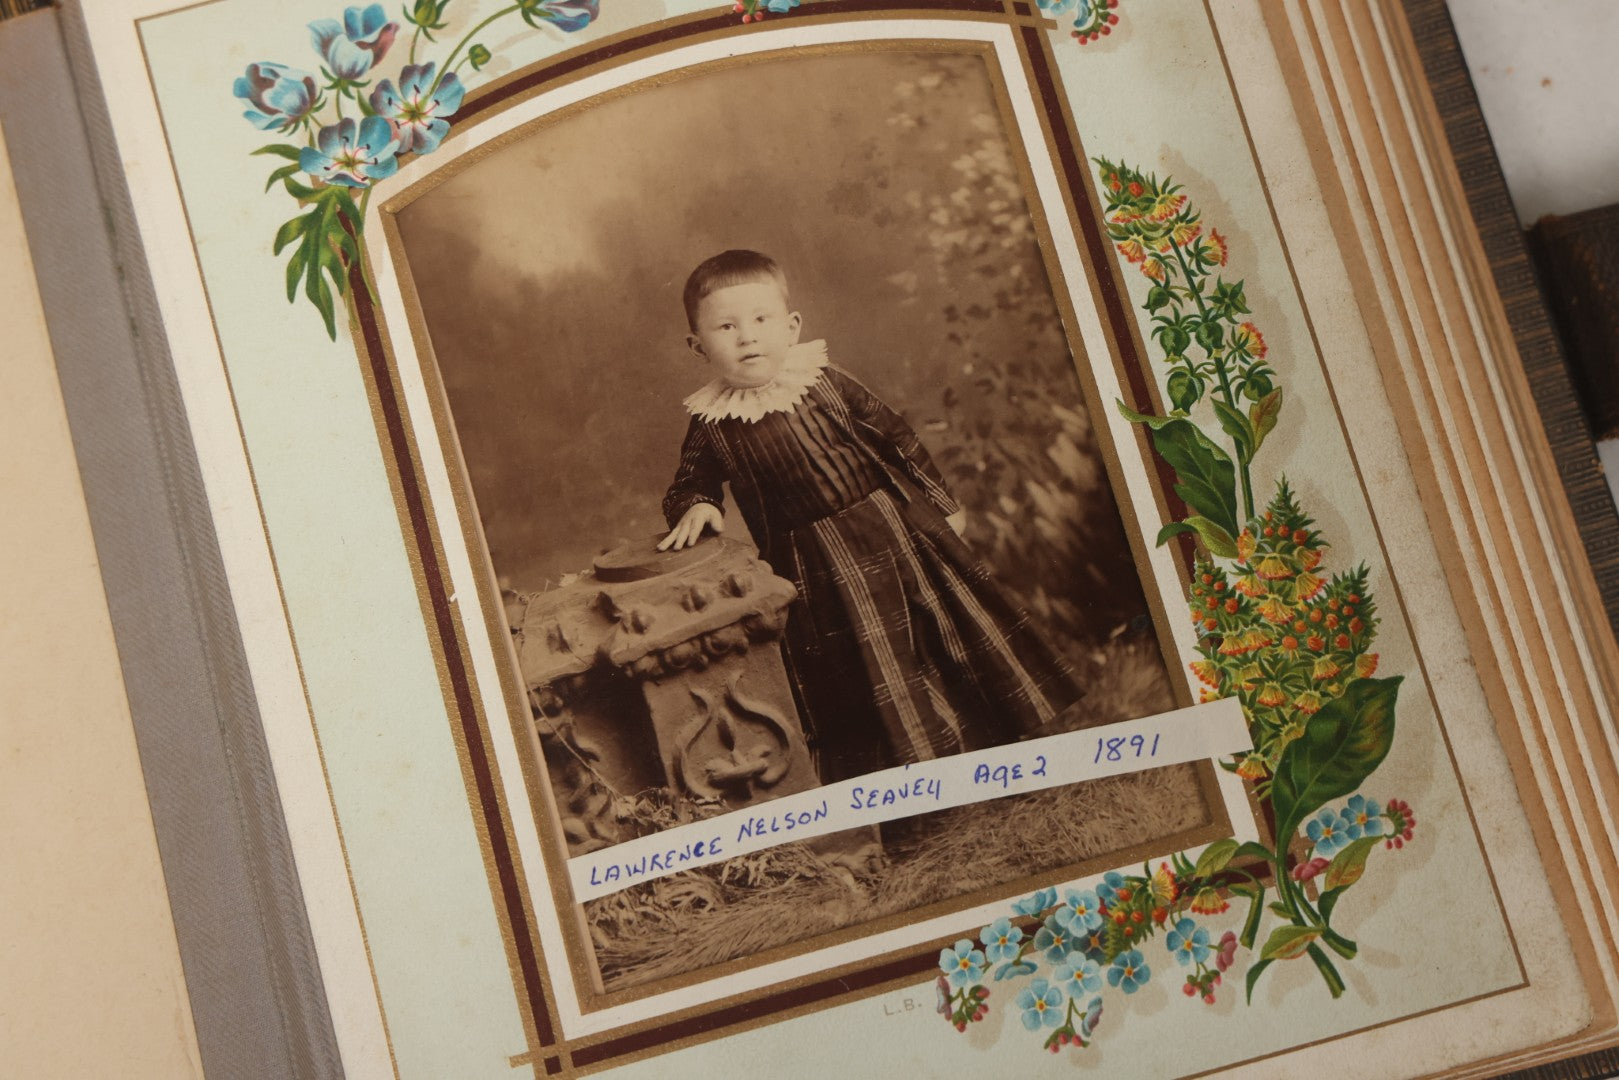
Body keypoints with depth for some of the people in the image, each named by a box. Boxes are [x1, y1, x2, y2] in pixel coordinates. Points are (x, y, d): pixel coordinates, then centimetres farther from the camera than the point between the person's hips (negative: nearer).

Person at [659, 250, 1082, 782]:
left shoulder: (826, 382, -6)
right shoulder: (711, 423, -8)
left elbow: (896, 438, 3)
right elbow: (688, 485, 4)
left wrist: (941, 504, 7)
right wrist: (694, 509, -20)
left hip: (894, 533, 1)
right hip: (814, 572, -1)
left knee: (940, 633, 10)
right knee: (853, 683, 8)